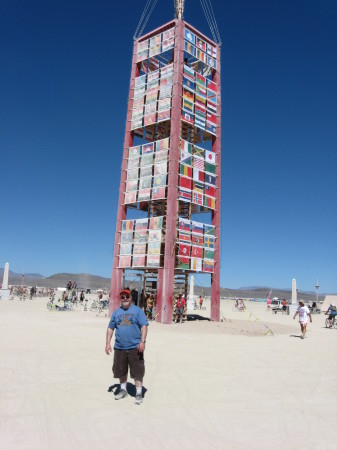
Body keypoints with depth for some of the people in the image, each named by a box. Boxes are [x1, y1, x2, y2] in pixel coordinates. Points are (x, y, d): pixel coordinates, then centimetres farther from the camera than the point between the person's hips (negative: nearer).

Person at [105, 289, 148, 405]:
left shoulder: (137, 310, -1)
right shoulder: (116, 312, 10)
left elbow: (144, 326, -6)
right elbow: (110, 328, 13)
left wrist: (142, 341, -15)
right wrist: (108, 343, 6)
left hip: (135, 347, -4)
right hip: (119, 347, 4)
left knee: (137, 371, 0)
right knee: (121, 370, 15)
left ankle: (138, 393, 13)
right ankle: (123, 389, 35)